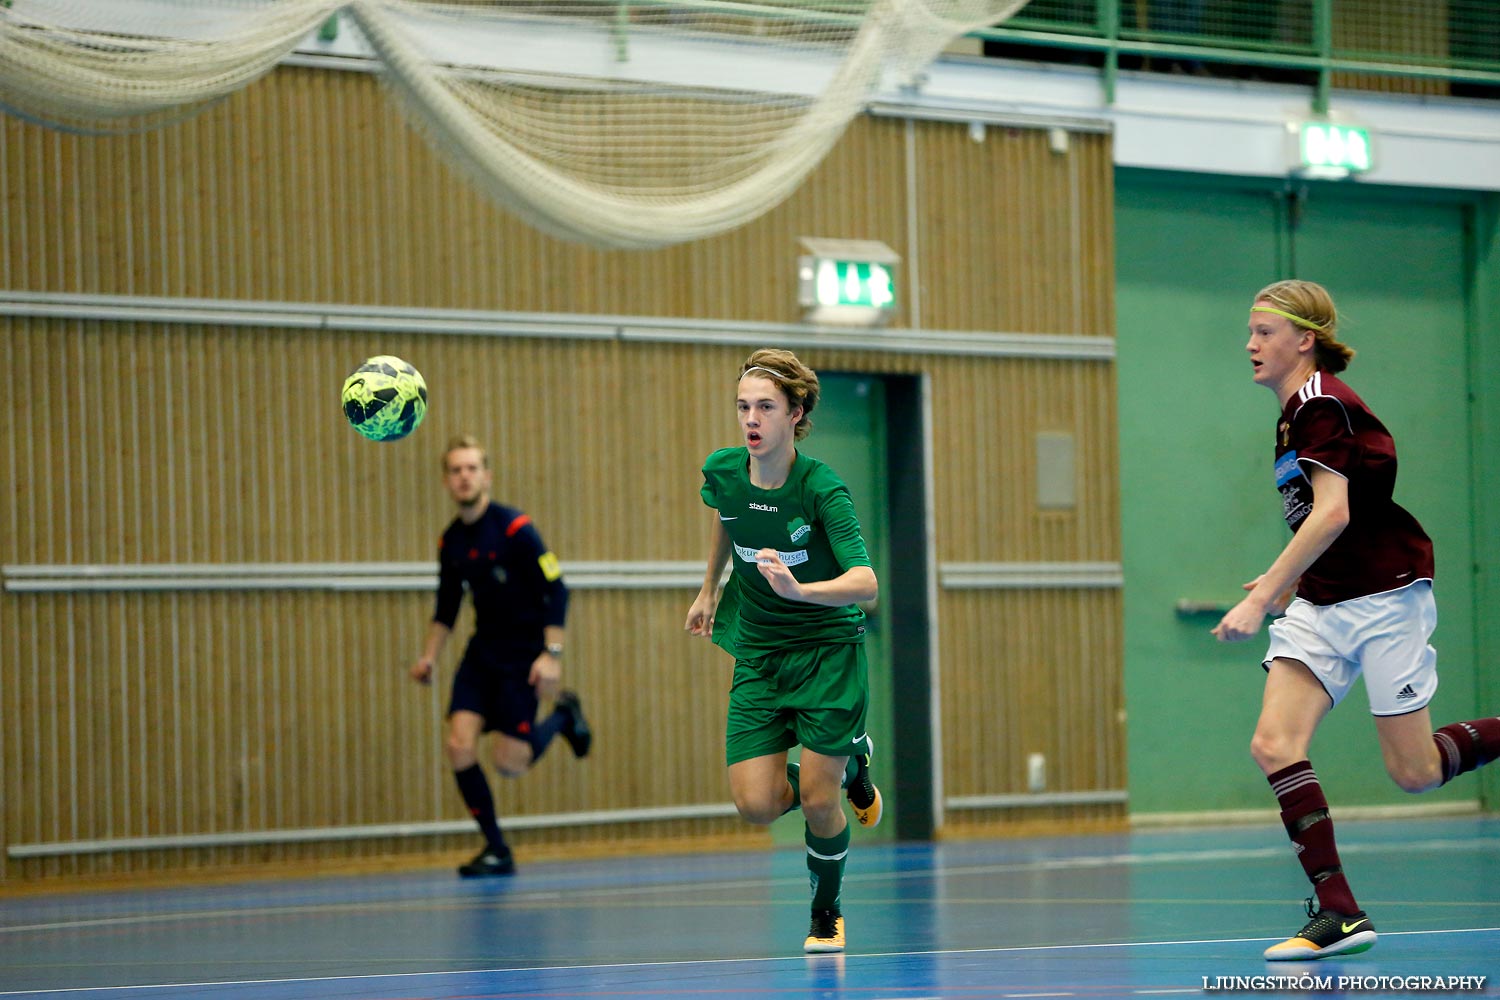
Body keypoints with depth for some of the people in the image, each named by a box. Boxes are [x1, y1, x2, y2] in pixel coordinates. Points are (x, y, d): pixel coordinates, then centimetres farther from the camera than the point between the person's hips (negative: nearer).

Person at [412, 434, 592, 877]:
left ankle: (562, 715, 23)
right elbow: (446, 607, 18)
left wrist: (551, 655, -21)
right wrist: (429, 656, 7)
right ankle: (496, 850, 1)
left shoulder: (514, 528, -14)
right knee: (459, 743, -12)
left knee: (509, 762, -9)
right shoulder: (450, 542, 5)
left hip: (524, 652, -6)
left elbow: (556, 590, -14)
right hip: (483, 650, 6)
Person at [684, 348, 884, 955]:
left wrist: (800, 589, -50)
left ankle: (826, 914, 22)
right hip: (758, 654, 4)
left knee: (818, 802, -7)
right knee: (757, 804, -8)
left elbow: (865, 583, -33)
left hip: (828, 650, -4)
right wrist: (710, 589, 24)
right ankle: (849, 765, 24)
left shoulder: (821, 489, -23)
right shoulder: (723, 472, -9)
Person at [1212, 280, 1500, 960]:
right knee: (1274, 744, -11)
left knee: (1413, 772, -3)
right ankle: (1337, 912, -12)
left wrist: (1261, 599, -26)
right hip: (1321, 604, 9)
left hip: (1384, 596, -9)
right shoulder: (1296, 413, 14)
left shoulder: (1322, 404, -15)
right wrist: (1285, 583, 25)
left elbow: (1333, 514, -25)